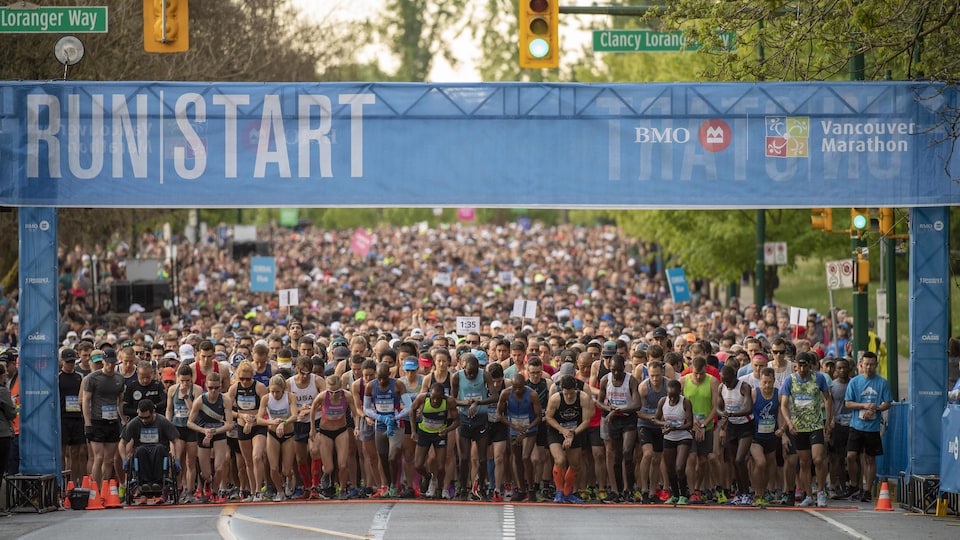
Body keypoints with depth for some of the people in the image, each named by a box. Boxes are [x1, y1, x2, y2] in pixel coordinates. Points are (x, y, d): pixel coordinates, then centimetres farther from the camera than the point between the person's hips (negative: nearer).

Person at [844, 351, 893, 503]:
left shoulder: (882, 382, 2)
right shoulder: (854, 382, 4)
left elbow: (887, 403, 2)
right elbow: (848, 403, 2)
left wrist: (874, 409, -16)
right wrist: (865, 406, -13)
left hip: (873, 427, 0)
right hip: (856, 426, 1)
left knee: (870, 459, 4)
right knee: (851, 456, -9)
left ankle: (867, 490, 11)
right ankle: (854, 486, 9)